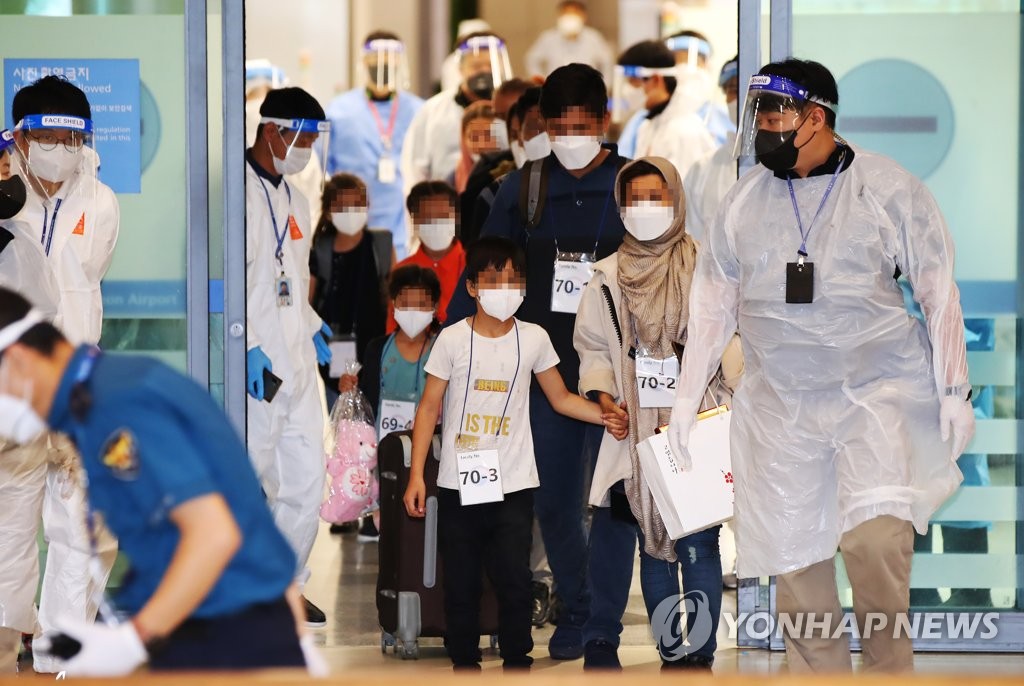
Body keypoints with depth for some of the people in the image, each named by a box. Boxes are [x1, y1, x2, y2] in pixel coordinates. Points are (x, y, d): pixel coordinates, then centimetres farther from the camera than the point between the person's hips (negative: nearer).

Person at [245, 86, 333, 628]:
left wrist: (312, 326, 13)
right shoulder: (240, 192, -10)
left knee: (306, 479, 10)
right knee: (245, 481, -4)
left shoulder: (292, 200, 19)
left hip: (298, 364, 9)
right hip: (258, 368, -9)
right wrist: (249, 347, -21)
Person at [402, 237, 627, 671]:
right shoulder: (453, 339, -1)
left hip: (513, 485, 0)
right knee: (461, 582, 5)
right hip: (459, 484, 0)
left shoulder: (533, 339, 3)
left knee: (514, 580, -4)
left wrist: (606, 416, -6)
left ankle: (517, 664, 8)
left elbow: (561, 399, 11)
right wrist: (416, 475, -5)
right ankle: (464, 664, 16)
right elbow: (430, 408, 1)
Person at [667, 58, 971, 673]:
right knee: (795, 560, 4)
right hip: (781, 405, 4)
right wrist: (687, 396, 9)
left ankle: (889, 667, -3)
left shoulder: (890, 189, -4)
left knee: (876, 535, -22)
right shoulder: (745, 201, 6)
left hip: (879, 391, -4)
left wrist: (954, 392, -4)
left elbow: (939, 294, -1)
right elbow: (714, 303, 13)